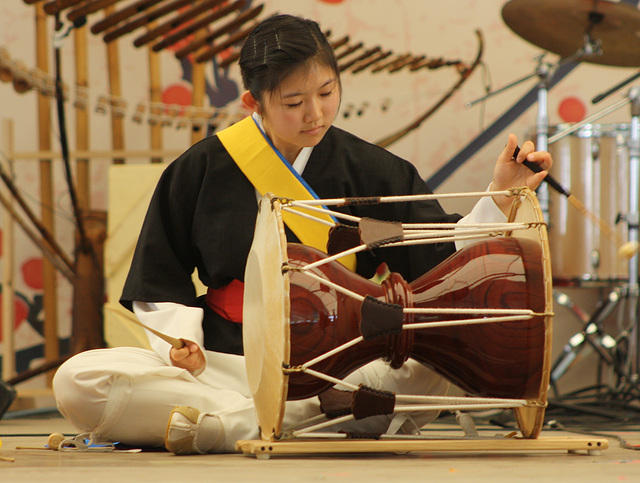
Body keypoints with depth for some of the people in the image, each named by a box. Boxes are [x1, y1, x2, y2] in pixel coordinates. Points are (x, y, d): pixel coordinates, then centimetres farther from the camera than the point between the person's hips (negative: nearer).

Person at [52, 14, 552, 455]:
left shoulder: (370, 170, 6)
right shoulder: (202, 169, 4)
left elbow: (445, 260, 4)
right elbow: (159, 283, 11)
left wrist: (500, 200, -10)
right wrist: (182, 337, -7)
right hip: (224, 362, 0)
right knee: (77, 382, -25)